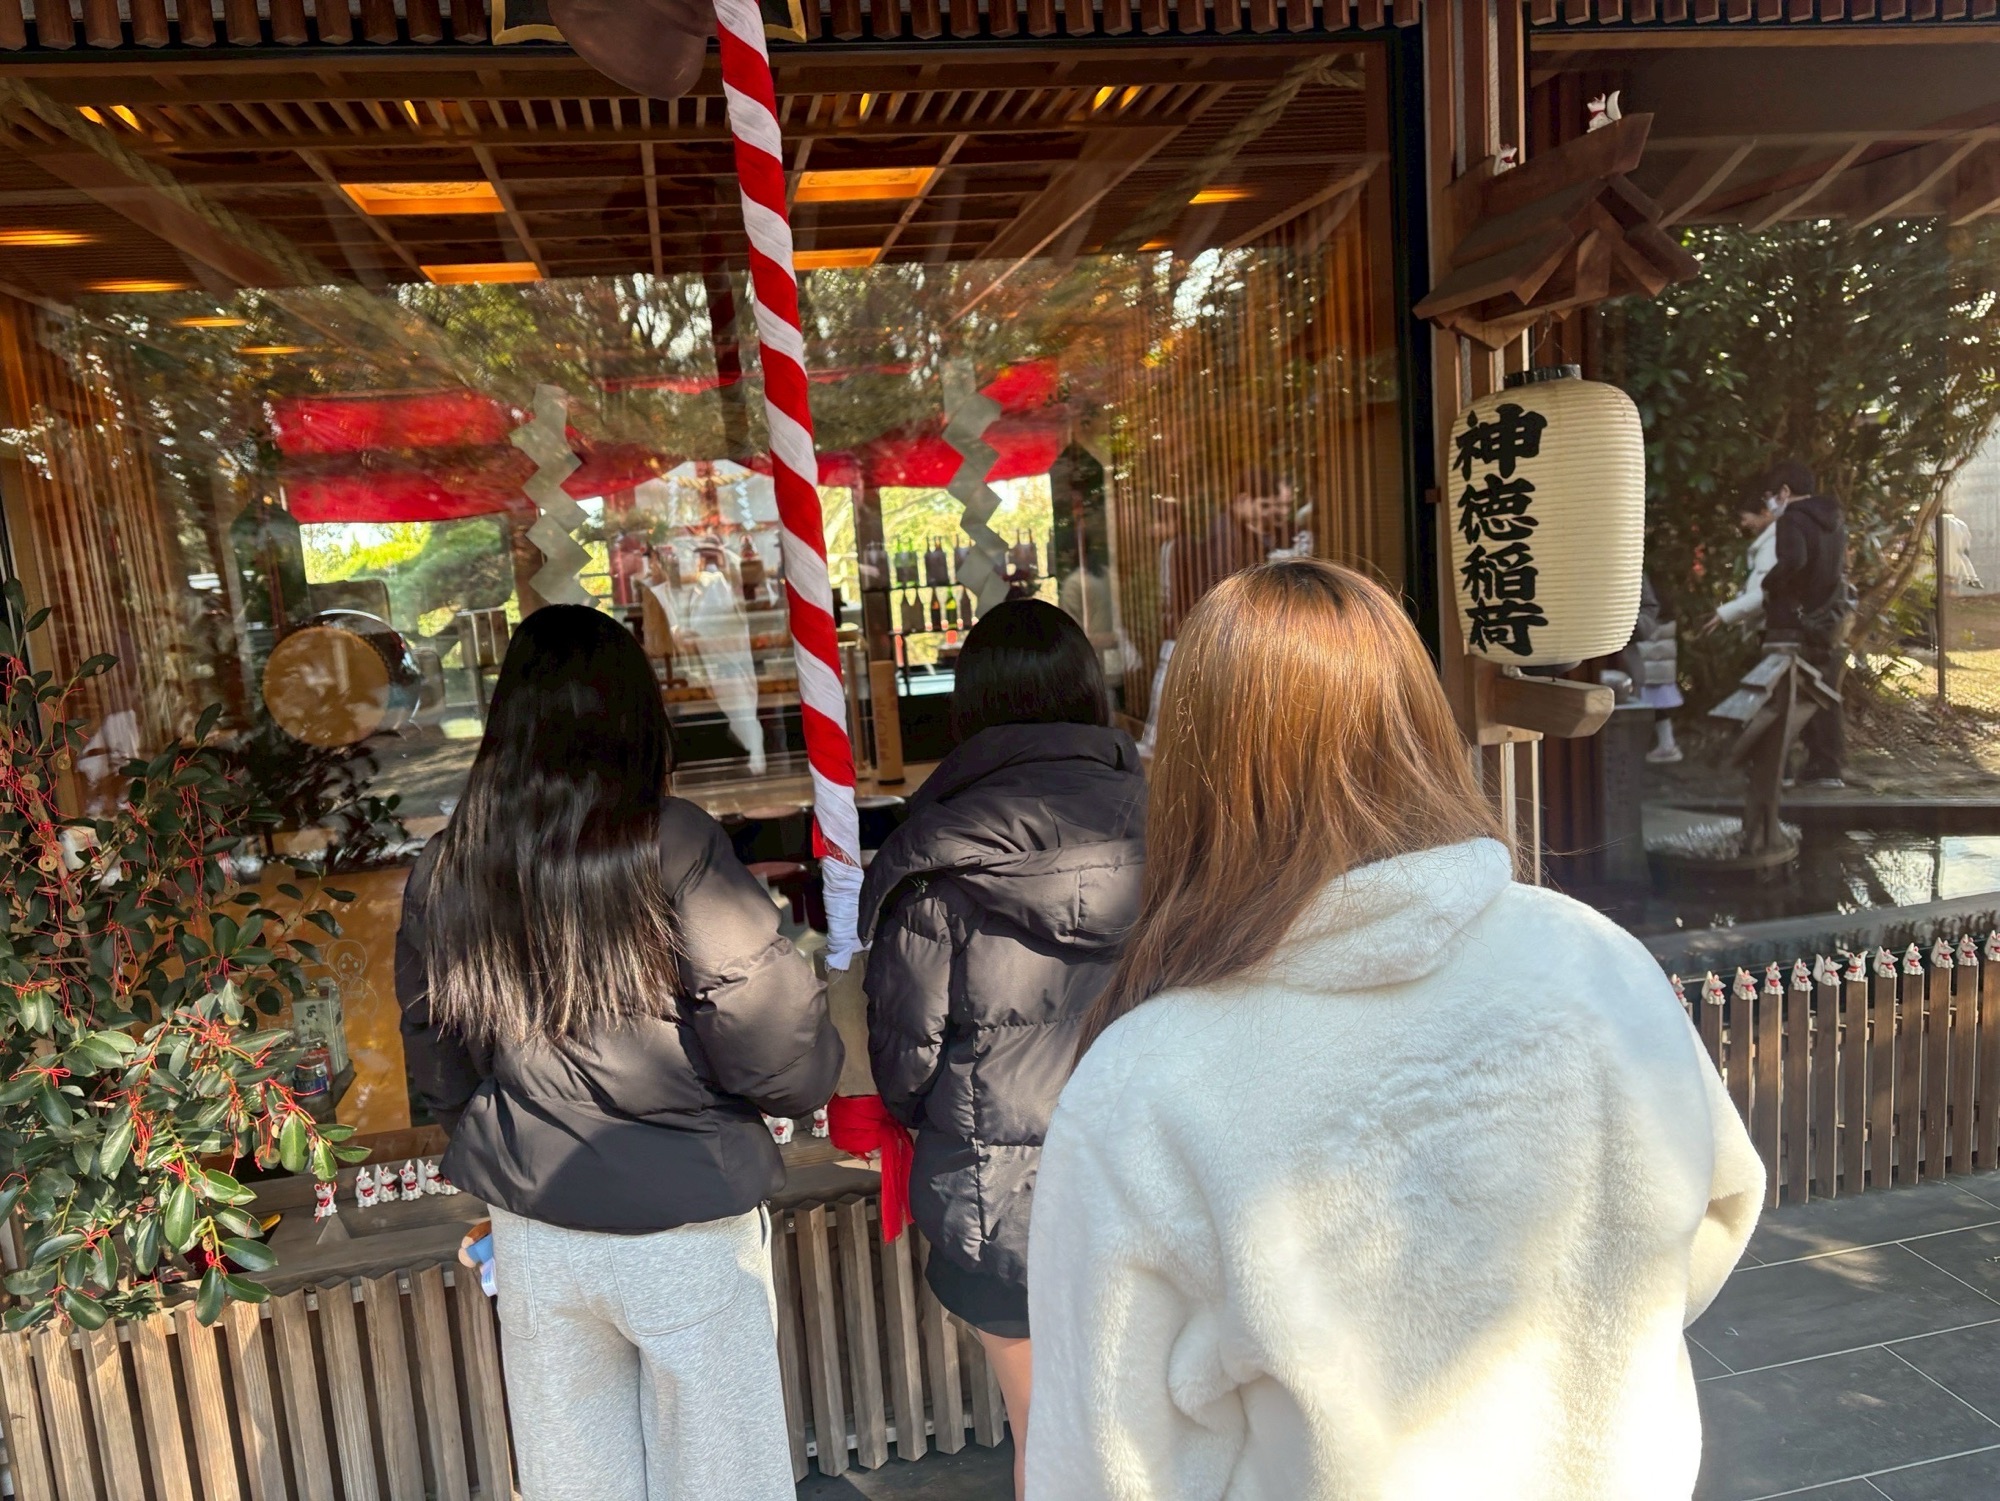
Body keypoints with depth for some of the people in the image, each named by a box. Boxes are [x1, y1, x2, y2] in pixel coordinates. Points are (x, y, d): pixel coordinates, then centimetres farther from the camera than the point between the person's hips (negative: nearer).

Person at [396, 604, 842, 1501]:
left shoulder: (442, 871, -3)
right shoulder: (673, 845, -18)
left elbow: (437, 1072, 7)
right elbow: (778, 1054, -19)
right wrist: (813, 1070, 3)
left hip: (532, 1232, 4)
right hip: (685, 1233, -4)